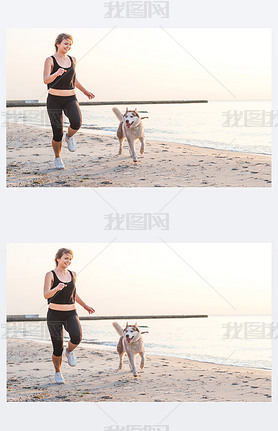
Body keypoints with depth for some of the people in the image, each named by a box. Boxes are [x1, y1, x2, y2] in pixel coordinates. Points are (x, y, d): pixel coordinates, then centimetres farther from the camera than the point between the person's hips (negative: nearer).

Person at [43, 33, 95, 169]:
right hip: (54, 100, -3)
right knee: (58, 133, -2)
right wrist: (56, 74, -38)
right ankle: (57, 158, 23)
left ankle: (69, 137, 7)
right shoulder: (50, 60, -5)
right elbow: (46, 80, -19)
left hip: (70, 99, 3)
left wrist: (85, 91, 31)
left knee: (76, 122, -27)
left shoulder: (72, 60, 10)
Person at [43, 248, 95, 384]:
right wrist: (56, 288, -40)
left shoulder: (72, 275, 9)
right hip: (54, 315, -3)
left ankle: (70, 352, 7)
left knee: (76, 337, -27)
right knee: (58, 348, -1)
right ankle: (58, 372, 25)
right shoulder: (50, 275, -6)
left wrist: (85, 305, 32)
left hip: (71, 314, 3)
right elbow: (46, 295, -21)